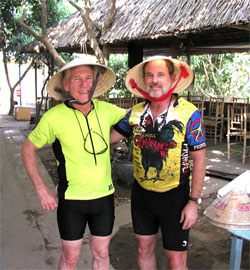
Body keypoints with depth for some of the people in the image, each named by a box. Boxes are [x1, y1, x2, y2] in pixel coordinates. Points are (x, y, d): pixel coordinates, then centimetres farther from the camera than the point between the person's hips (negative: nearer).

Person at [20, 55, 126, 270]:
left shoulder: (105, 110, -5)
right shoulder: (54, 117, -14)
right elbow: (28, 149, -2)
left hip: (104, 196, 3)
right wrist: (41, 190, -6)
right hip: (71, 198, -2)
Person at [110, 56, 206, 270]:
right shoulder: (136, 113, -2)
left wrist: (194, 201, -12)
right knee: (145, 249, 19)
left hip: (174, 196, -4)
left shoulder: (189, 113, -13)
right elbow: (110, 137, 9)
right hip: (141, 193, 4)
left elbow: (199, 159, -10)